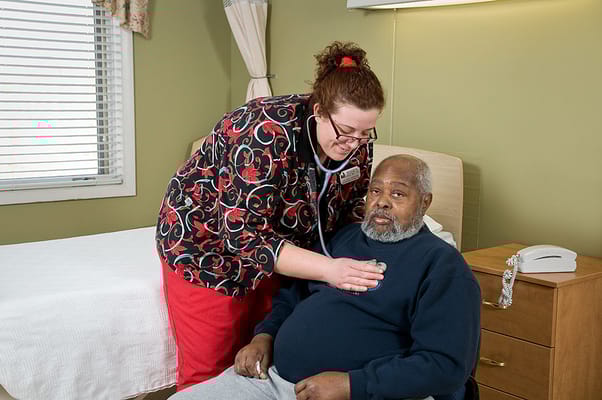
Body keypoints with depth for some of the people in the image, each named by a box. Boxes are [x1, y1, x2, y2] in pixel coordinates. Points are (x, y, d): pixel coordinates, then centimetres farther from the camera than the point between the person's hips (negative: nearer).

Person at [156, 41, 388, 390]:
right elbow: (245, 236, -35)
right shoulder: (268, 134, -34)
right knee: (208, 373, 5)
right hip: (210, 247, -5)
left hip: (277, 249, 6)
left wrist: (362, 263, -19)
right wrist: (327, 268, -40)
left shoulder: (357, 143, -13)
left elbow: (352, 216, -1)